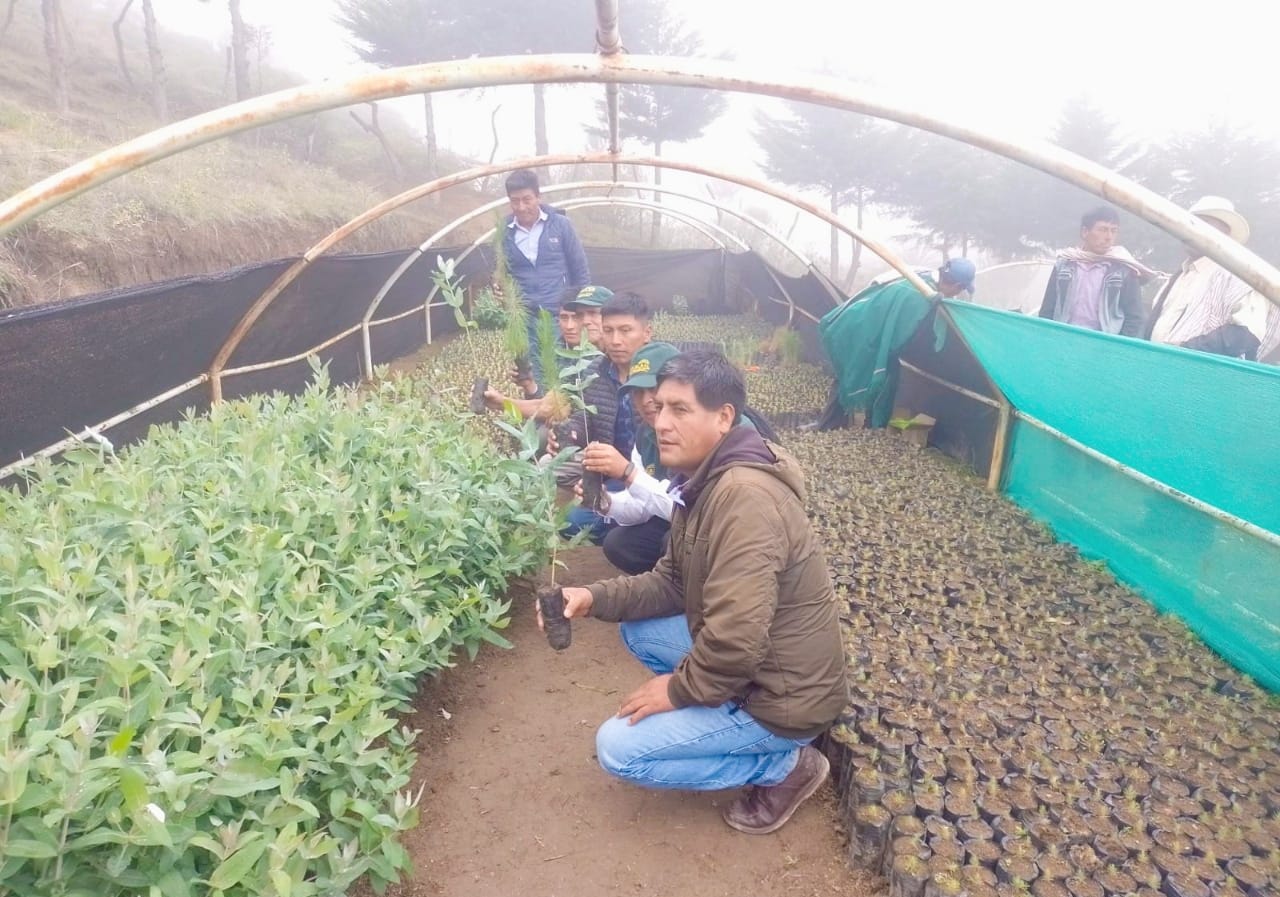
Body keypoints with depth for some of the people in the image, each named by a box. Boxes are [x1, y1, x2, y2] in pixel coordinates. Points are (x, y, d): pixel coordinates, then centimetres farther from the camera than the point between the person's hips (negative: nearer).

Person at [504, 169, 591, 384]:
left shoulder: (560, 224, -2)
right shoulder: (505, 232, 4)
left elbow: (580, 270, 3)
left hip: (560, 315, -2)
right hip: (525, 318, 2)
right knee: (532, 377, 7)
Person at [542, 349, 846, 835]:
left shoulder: (745, 495, -30)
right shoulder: (705, 481, 3)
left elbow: (736, 638, -34)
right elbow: (672, 582, 9)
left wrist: (679, 689, -15)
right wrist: (595, 597, -6)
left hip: (781, 695, -9)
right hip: (754, 664, 9)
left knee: (617, 748, -6)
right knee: (637, 627, 13)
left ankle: (786, 766, 3)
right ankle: (722, 725, 14)